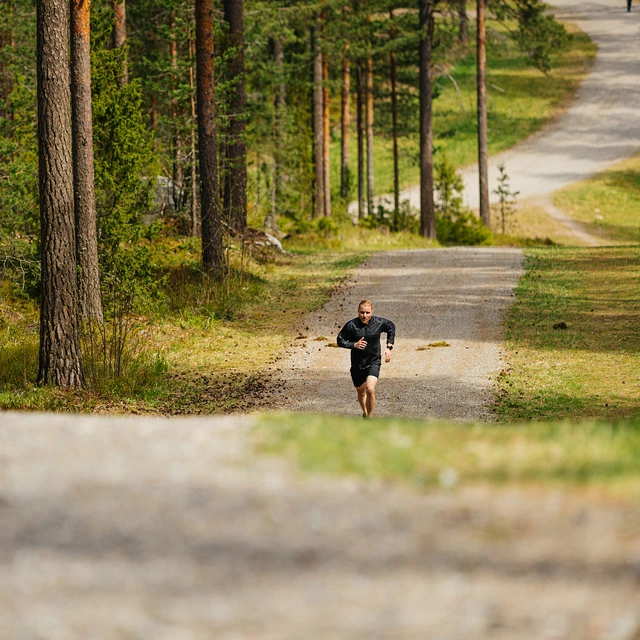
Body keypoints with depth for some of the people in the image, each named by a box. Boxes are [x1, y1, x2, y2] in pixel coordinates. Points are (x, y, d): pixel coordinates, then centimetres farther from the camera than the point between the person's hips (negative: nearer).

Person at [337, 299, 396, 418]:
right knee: (361, 391, 19)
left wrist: (389, 347, 5)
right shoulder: (351, 325, -15)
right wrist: (354, 345, -22)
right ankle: (365, 413, 48)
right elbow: (340, 340, -5)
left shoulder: (379, 323, -10)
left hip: (373, 362, -2)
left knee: (370, 389, -23)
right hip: (357, 364, 2)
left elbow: (391, 328, 12)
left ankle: (369, 418, -9)